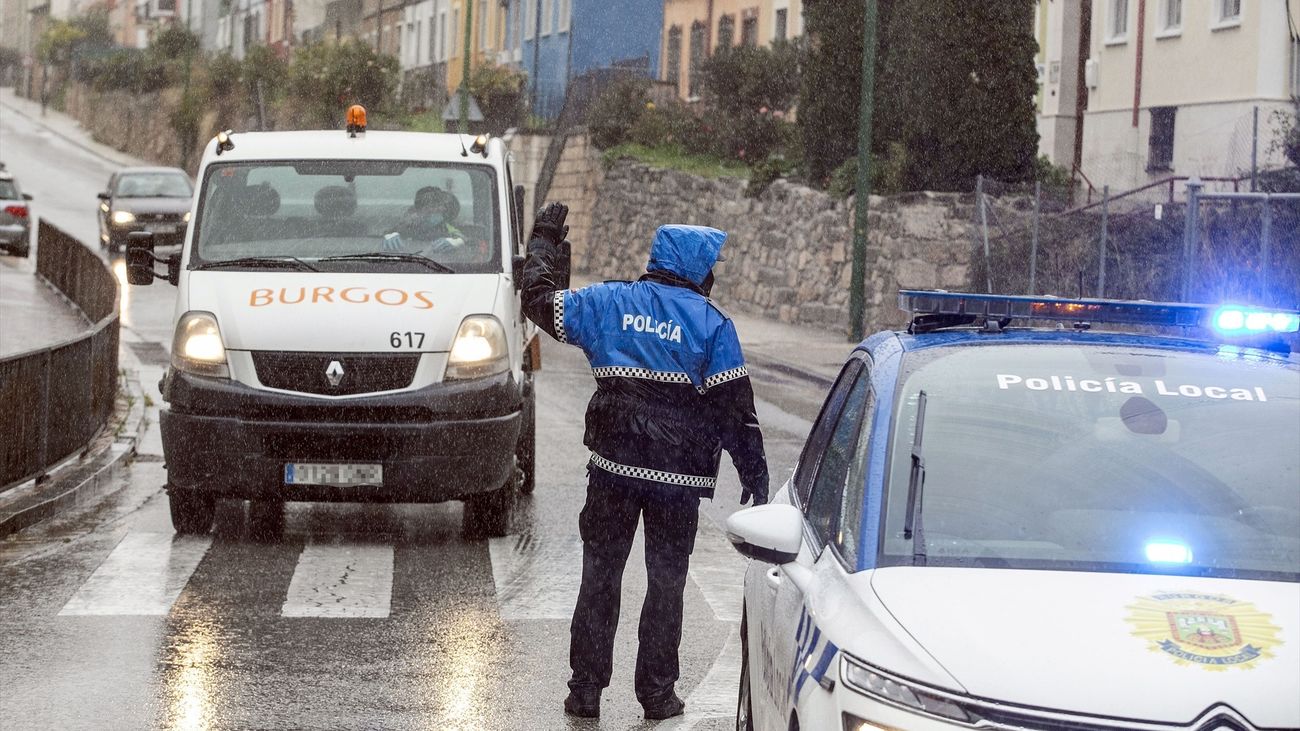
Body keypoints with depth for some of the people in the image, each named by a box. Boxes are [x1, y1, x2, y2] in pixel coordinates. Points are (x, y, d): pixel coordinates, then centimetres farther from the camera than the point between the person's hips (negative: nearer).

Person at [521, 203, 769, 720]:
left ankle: (585, 690, 10)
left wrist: (544, 241, 24)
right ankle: (657, 693, 12)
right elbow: (734, 406, -5)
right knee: (666, 582, 9)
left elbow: (541, 301, 10)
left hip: (612, 465, 2)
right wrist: (754, 473, 2)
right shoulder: (712, 324, -4)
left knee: (600, 577, 9)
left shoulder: (609, 303, 1)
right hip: (678, 475, -2)